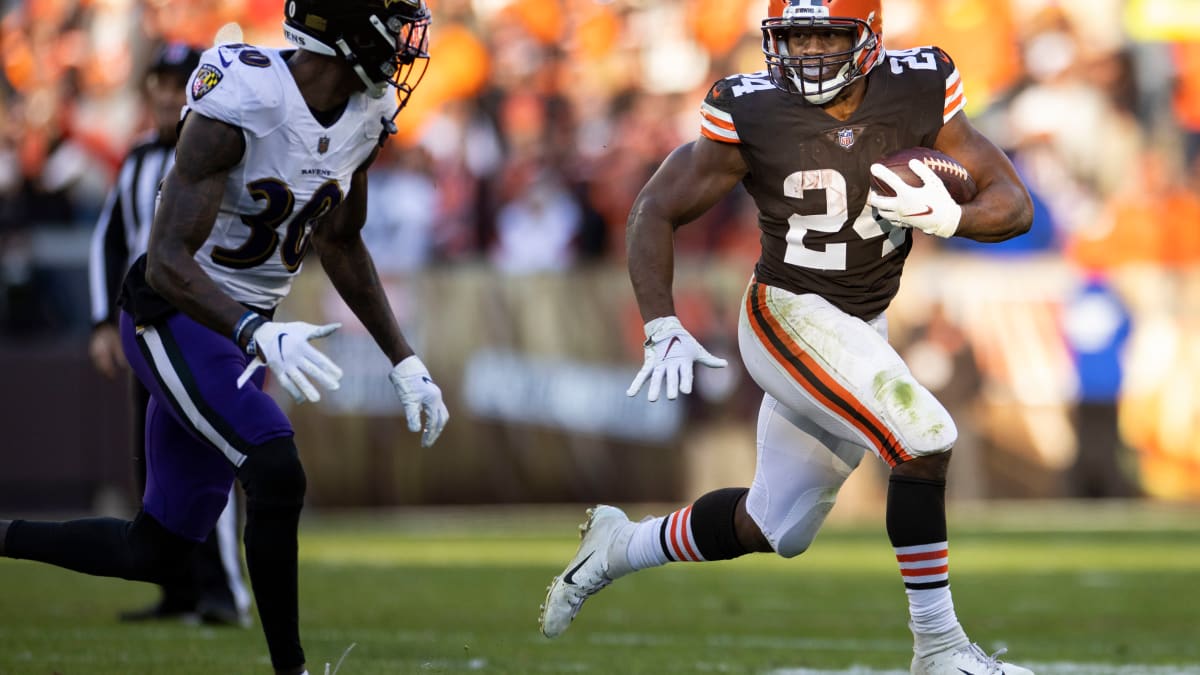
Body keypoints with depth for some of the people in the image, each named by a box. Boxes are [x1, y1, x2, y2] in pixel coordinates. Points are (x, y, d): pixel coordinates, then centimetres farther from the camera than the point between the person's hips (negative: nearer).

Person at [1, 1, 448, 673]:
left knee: (157, 553, 9)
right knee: (277, 473, -27)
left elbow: (340, 244, 14)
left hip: (245, 326, 8)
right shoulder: (241, 105, -27)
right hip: (173, 316, -8)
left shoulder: (370, 114, -3)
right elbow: (167, 262, -30)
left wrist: (405, 361, 11)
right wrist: (259, 334, -45)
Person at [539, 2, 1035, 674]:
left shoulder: (919, 94, -8)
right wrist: (663, 330, -13)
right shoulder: (751, 115, -15)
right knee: (925, 441, -24)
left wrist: (948, 218, -26)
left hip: (863, 332, 5)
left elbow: (1015, 205, -5)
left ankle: (619, 545, 39)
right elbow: (656, 211, -4)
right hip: (790, 318, -5)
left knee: (775, 526, 16)